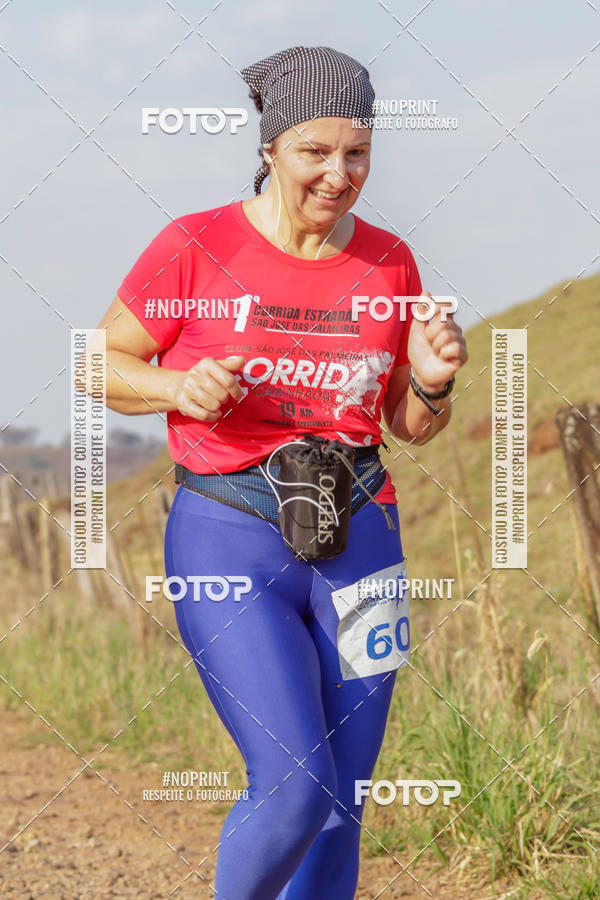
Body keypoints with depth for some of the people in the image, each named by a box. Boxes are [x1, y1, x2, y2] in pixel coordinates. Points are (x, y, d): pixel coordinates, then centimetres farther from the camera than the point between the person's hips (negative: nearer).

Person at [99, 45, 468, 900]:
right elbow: (103, 365, 2)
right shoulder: (195, 249, -7)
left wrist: (433, 381, -9)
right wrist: (181, 388, -18)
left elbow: (413, 427, 13)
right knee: (296, 791, -15)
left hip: (358, 542, 4)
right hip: (230, 543, -4)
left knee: (341, 810, 5)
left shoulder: (389, 263, 4)